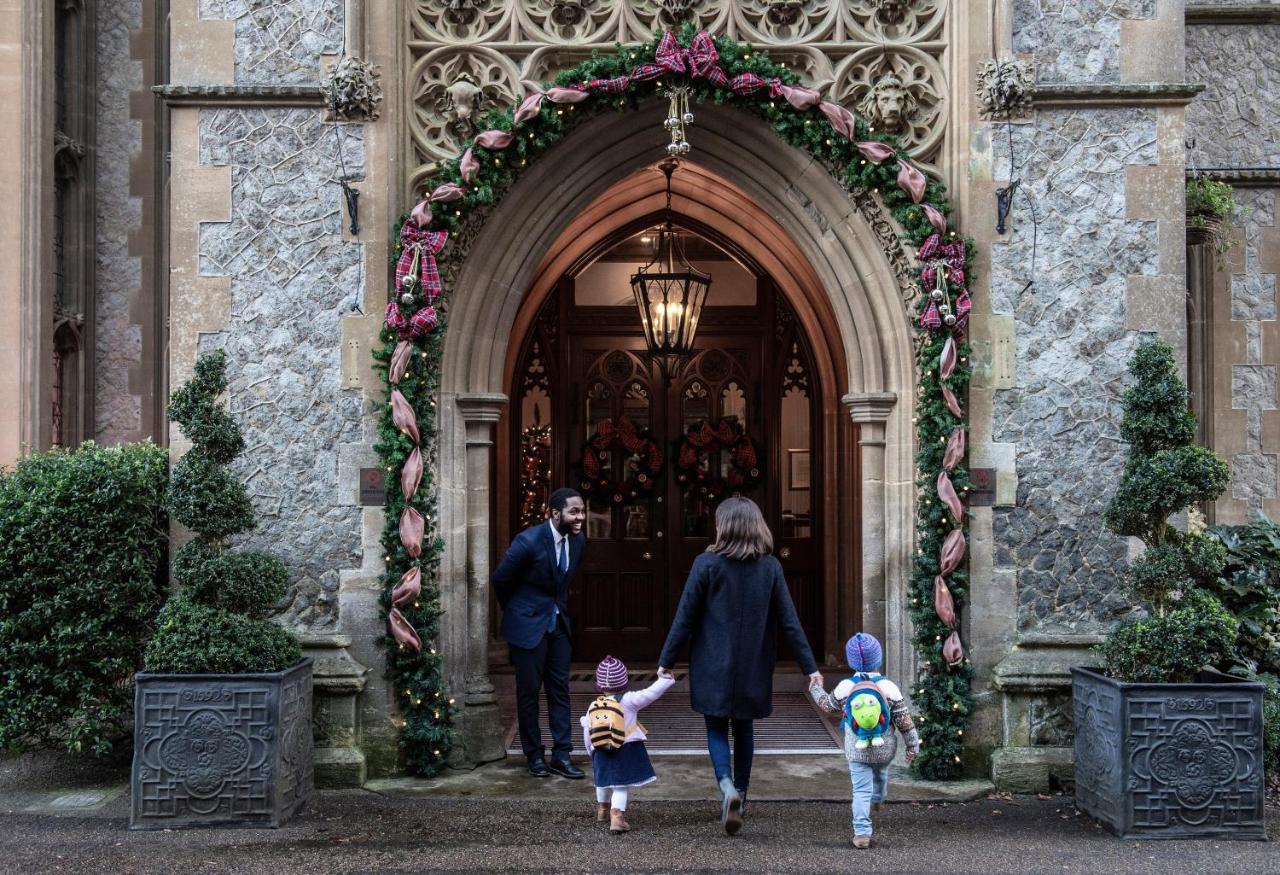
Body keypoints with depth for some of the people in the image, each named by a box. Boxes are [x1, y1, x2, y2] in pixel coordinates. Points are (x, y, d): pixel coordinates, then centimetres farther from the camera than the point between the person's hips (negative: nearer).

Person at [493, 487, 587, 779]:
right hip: (528, 624, -5)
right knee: (529, 691, 4)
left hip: (558, 623, 6)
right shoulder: (529, 541, -21)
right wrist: (517, 612, 7)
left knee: (560, 689, 5)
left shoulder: (577, 540, -3)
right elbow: (500, 580, -7)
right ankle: (535, 755, 15)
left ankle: (561, 755, 10)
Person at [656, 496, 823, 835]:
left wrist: (665, 660, 1)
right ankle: (739, 797, 25)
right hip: (753, 668, 3)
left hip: (714, 666, -3)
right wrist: (810, 667, 4)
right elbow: (789, 622, -1)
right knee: (743, 729, 18)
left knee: (717, 729, 7)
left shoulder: (706, 564, -10)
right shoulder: (770, 567, -1)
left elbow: (685, 618, -8)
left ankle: (727, 787, -17)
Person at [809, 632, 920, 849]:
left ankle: (862, 833, -8)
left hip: (857, 750, -1)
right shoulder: (889, 687, -10)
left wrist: (816, 689, 31)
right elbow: (904, 720, -5)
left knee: (861, 790, 0)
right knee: (881, 775, 31)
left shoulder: (845, 687, -8)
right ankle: (877, 800, 60)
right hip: (884, 749, 1)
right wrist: (913, 745, 6)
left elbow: (827, 704, 11)